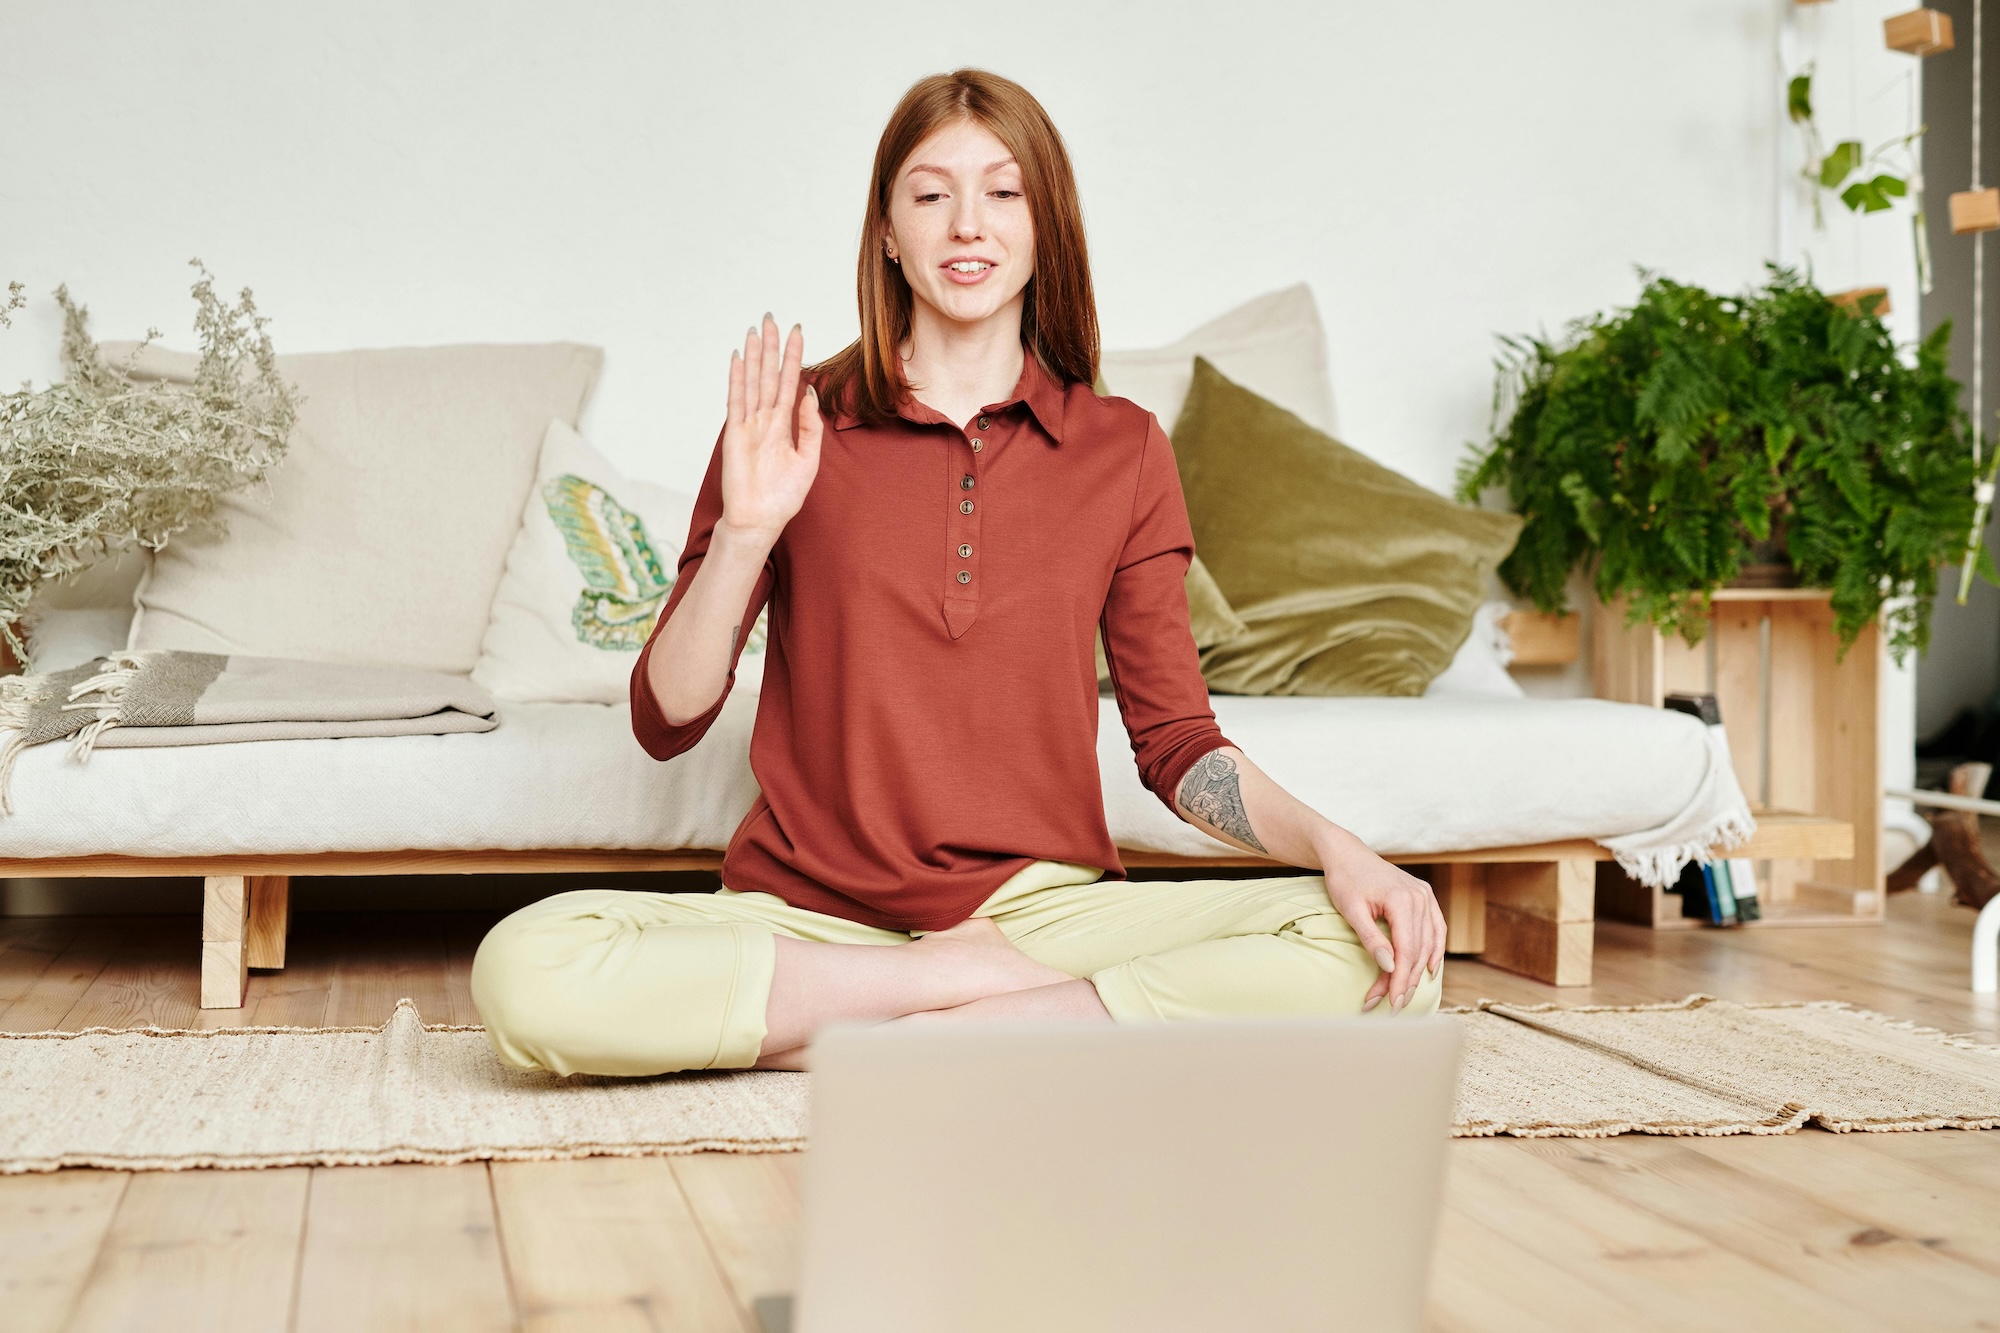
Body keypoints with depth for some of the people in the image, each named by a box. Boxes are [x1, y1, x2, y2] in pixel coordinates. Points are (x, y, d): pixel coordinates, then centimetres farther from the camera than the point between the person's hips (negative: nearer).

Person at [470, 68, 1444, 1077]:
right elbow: (665, 722, 0)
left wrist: (1330, 843, -9)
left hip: (1040, 905, 1)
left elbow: (1176, 744, 9)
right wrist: (746, 530, -15)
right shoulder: (790, 429, 3)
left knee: (1376, 958, -24)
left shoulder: (1123, 452, 7)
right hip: (808, 915, 0)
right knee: (523, 971, -30)